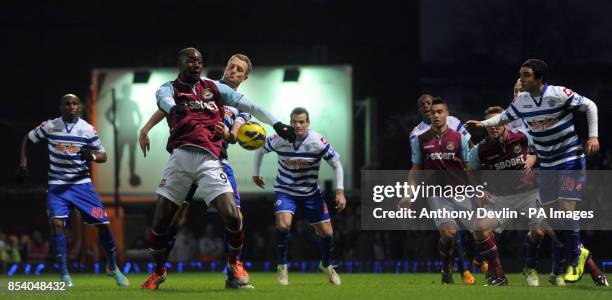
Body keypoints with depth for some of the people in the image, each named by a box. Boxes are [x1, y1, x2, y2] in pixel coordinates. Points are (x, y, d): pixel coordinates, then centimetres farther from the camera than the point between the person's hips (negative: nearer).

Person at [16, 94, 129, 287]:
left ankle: (112, 267, 22)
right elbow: (28, 139, 13)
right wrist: (23, 163, 4)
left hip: (82, 184, 1)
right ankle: (64, 274, -14)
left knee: (103, 223, -2)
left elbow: (103, 156, 3)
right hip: (57, 186, -1)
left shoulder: (87, 129, -3)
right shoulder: (49, 126, -3)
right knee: (56, 222, -22)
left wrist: (92, 156, -20)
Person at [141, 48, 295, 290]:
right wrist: (174, 108, -39)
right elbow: (164, 100, -13)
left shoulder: (214, 88, 21)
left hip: (209, 160, 1)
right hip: (181, 157, -1)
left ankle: (234, 262, 15)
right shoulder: (170, 88, 12)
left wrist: (276, 124, 12)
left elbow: (248, 106, 21)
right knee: (160, 221, -2)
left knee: (232, 215, -13)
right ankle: (158, 272, 22)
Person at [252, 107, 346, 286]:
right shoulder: (279, 140, -17)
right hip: (285, 190, -1)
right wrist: (256, 173, 12)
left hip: (311, 192, 1)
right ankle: (282, 266, -5)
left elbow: (336, 164, -9)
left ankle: (326, 265, 32)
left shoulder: (317, 141, -19)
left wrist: (340, 191, -16)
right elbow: (260, 149, 5)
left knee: (326, 232, 1)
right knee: (283, 224, -27)